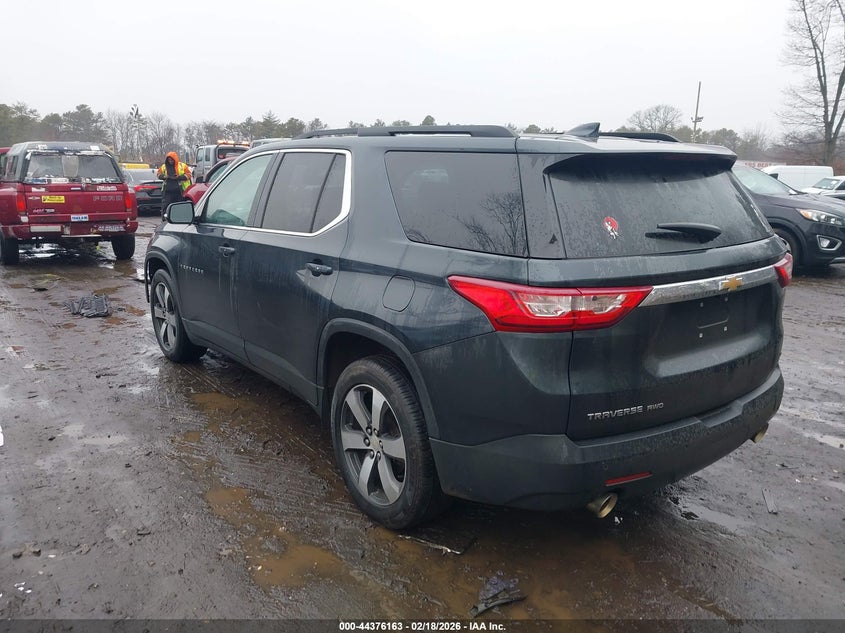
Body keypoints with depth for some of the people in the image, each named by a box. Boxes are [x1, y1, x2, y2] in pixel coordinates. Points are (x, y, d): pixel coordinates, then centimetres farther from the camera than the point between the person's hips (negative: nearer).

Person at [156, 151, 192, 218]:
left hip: (179, 190, -2)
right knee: (165, 206, -5)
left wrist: (178, 177, -15)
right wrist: (164, 176, -5)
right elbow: (158, 174, 17)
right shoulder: (164, 166, 10)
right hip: (167, 191, 2)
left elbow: (188, 175, -3)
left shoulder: (182, 166, 1)